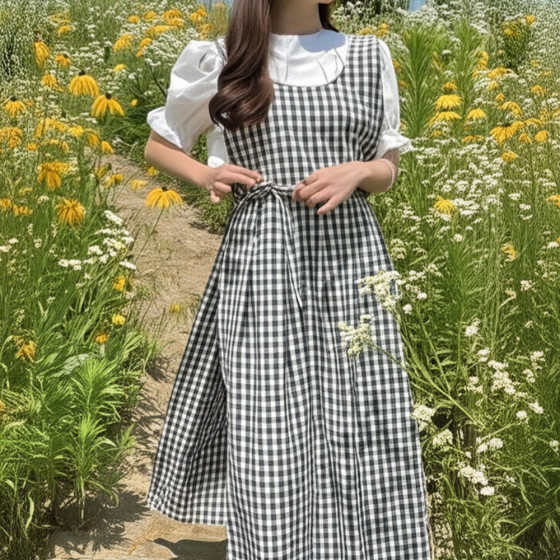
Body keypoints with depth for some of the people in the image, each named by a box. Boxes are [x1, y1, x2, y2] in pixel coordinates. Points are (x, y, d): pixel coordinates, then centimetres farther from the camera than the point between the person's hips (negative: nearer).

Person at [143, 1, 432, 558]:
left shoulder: (369, 56, 11)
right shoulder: (217, 60, 5)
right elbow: (159, 144, 18)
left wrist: (355, 171, -6)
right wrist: (204, 175, -2)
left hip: (350, 258, 2)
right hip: (260, 264, -2)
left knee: (369, 436, -1)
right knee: (267, 439, -3)